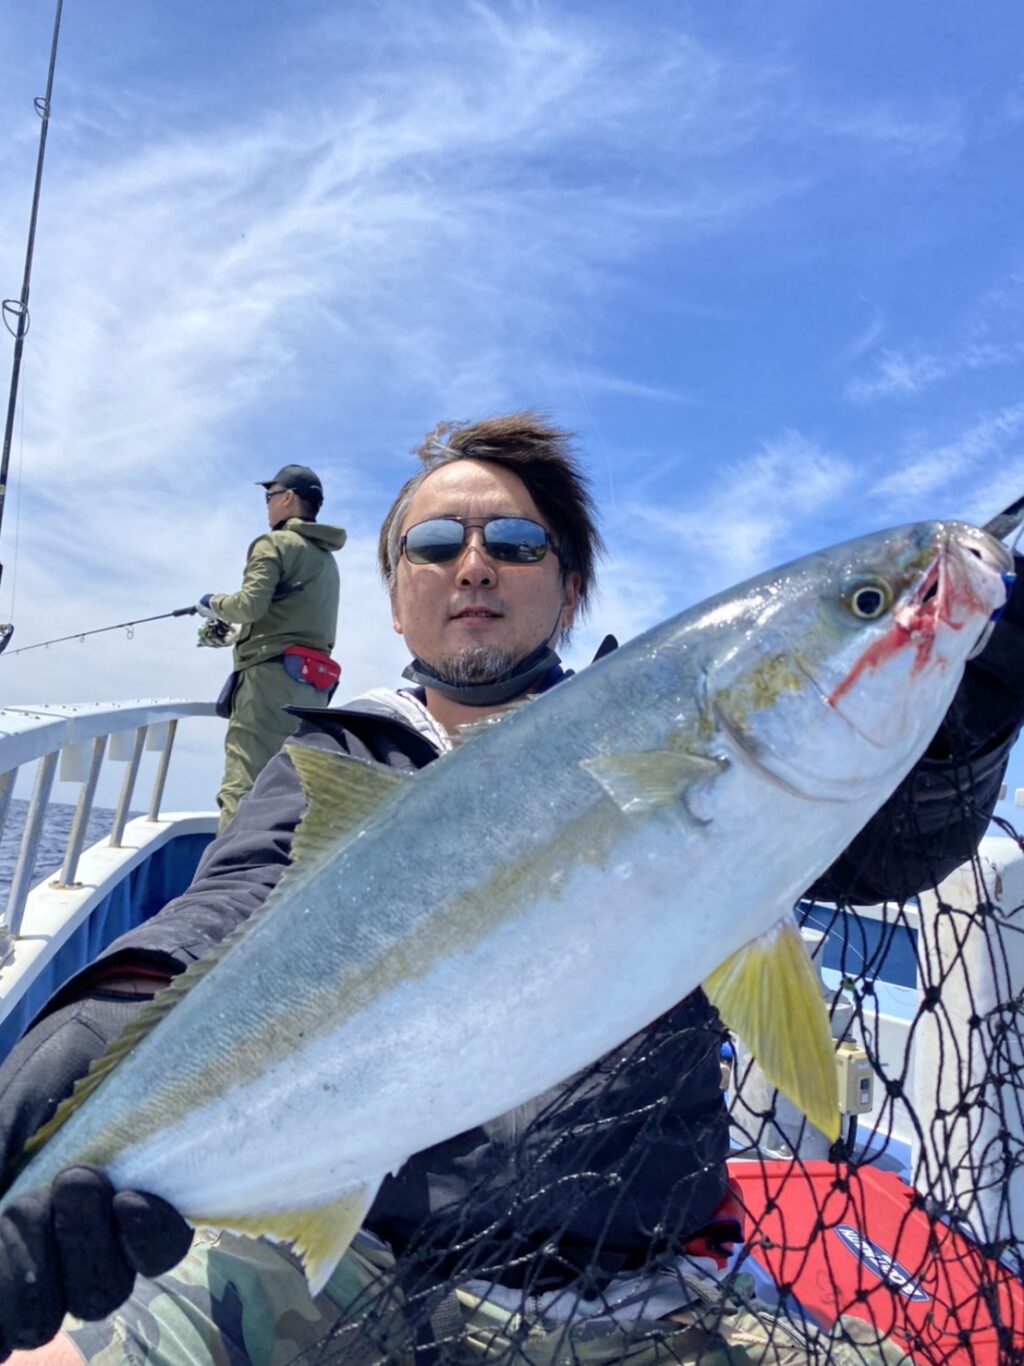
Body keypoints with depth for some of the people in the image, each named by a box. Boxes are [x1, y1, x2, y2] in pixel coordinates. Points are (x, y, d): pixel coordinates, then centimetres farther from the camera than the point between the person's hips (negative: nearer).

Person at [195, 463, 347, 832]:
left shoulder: (275, 543, 0)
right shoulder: (327, 559, 24)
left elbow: (251, 605, -12)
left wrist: (214, 603, 8)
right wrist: (230, 631, 24)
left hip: (270, 675, -8)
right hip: (312, 685, 8)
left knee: (241, 787, -12)